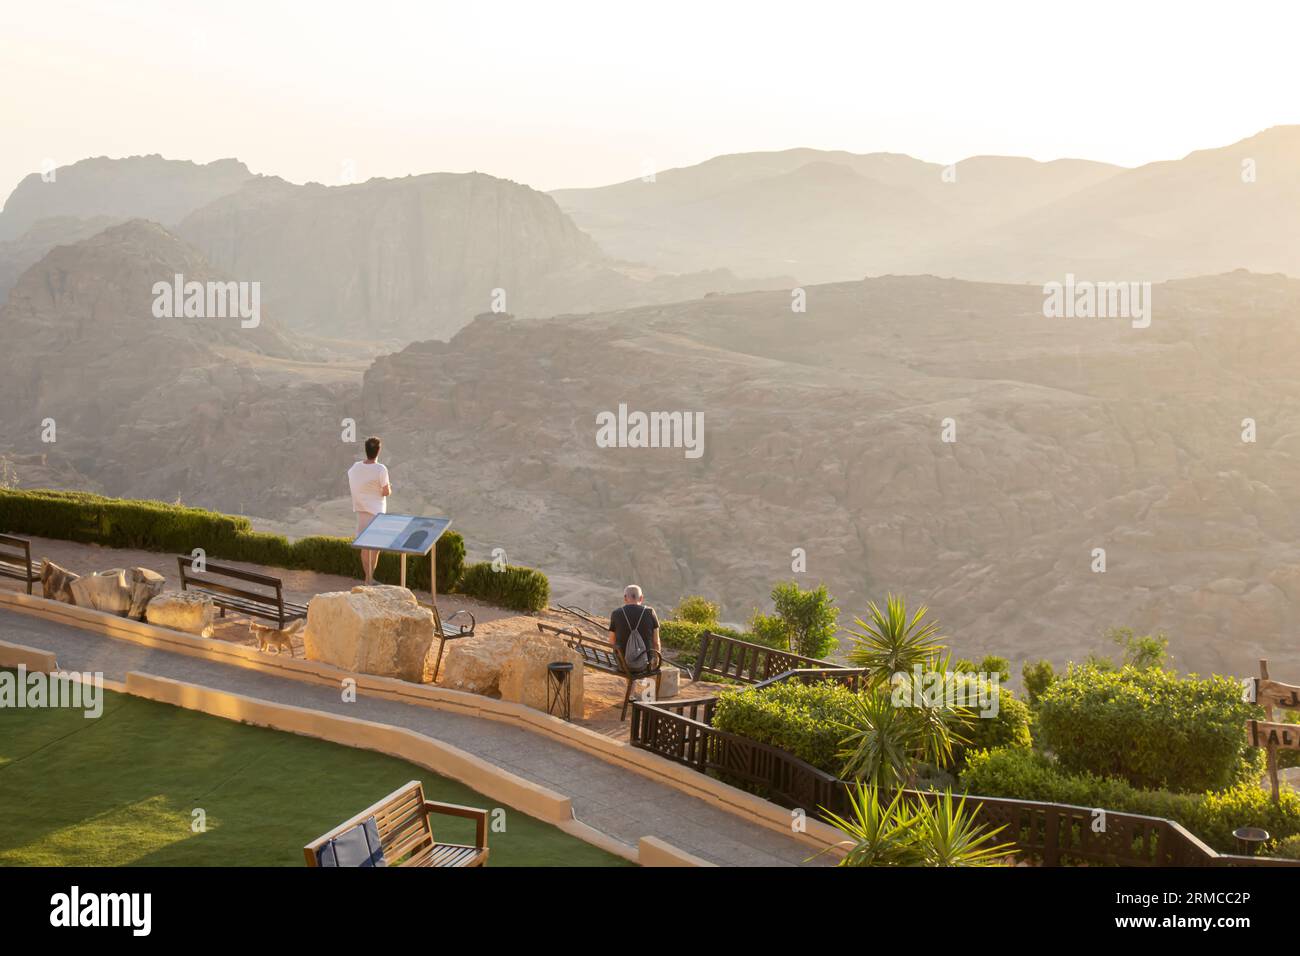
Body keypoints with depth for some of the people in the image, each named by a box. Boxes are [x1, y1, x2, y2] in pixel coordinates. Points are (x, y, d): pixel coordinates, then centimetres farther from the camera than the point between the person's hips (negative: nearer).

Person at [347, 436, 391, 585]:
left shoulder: (355, 468, -1)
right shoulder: (381, 470, -18)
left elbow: (351, 485, 13)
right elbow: (386, 492, -14)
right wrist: (390, 488, 7)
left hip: (361, 509, 5)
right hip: (376, 511, -5)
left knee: (365, 545, 11)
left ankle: (368, 577, 17)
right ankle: (371, 578, 2)